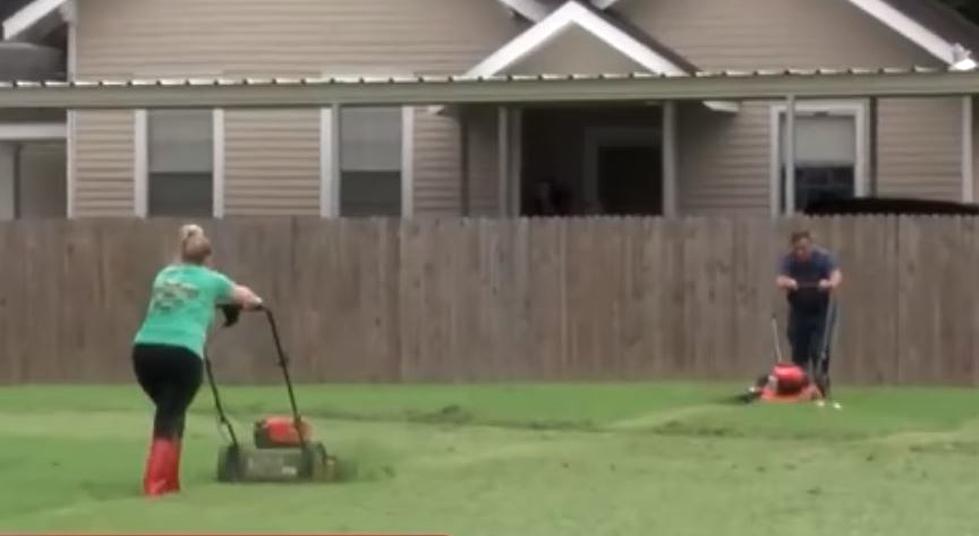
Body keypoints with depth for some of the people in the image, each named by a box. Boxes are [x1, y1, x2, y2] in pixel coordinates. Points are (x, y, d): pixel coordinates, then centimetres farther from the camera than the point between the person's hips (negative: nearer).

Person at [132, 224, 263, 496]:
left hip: (145, 349, 4)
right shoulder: (211, 280, 17)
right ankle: (157, 483, -15)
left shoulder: (164, 275, 25)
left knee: (167, 411, 21)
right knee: (171, 414, 0)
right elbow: (243, 295, 37)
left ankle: (166, 480, 21)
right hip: (182, 353, -4)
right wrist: (253, 302, 60)